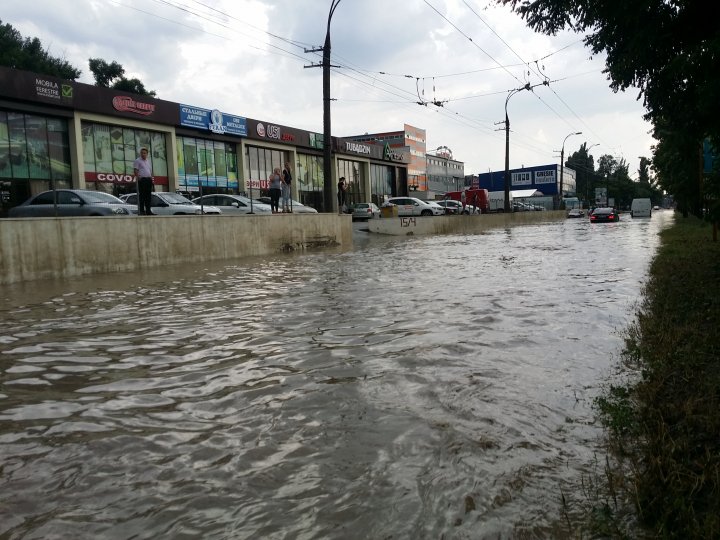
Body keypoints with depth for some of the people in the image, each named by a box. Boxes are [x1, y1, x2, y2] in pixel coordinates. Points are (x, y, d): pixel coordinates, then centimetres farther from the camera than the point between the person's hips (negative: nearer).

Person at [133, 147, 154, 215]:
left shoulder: (149, 161, 21)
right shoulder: (137, 161, 2)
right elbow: (136, 170, -6)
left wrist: (151, 178, 11)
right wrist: (138, 177, -17)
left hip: (149, 179, 6)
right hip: (142, 179, -6)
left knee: (148, 195, 6)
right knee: (142, 195, -7)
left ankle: (148, 210, 9)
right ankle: (141, 210, -7)